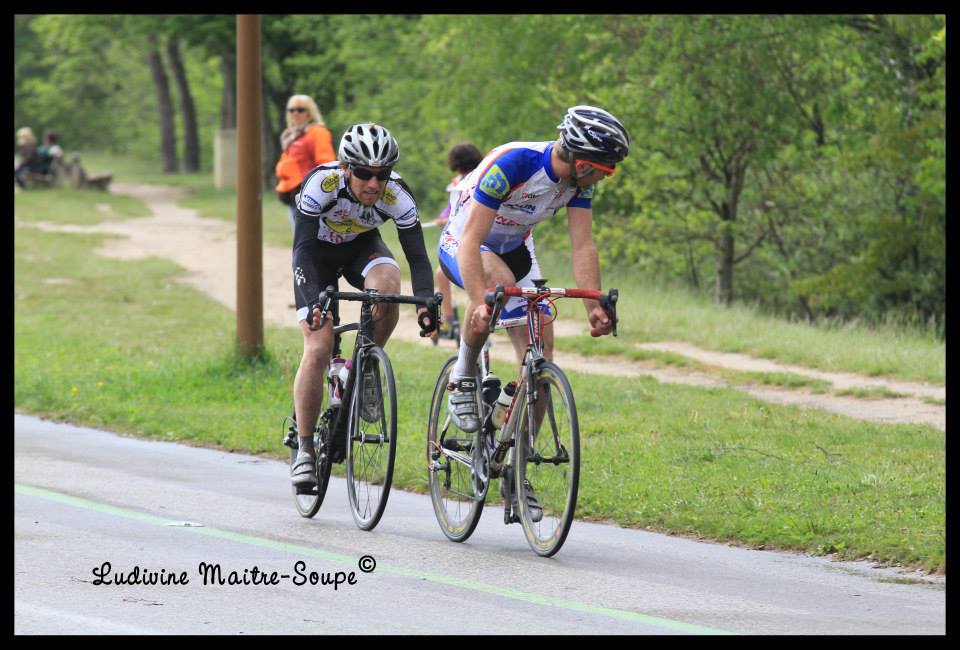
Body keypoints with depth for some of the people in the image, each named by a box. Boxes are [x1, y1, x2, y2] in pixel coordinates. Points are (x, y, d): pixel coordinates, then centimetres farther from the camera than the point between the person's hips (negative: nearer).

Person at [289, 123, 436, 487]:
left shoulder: (397, 195, -29)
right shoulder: (321, 183, -34)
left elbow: (417, 255, -28)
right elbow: (303, 248, -37)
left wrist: (425, 304, -45)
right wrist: (313, 302, -51)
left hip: (362, 248, 2)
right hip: (319, 252, -2)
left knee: (387, 284, -34)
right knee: (317, 350, -15)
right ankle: (304, 451, -5)